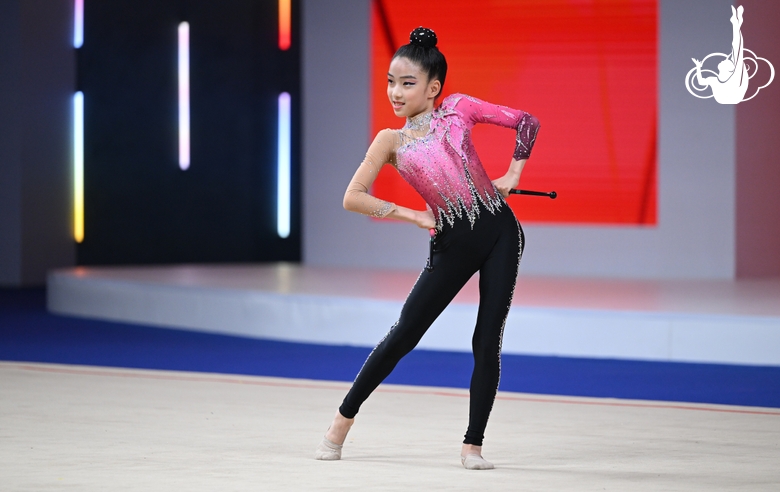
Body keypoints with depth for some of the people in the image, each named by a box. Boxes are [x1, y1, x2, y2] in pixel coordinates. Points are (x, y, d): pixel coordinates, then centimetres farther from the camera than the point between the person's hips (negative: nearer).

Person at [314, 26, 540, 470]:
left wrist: (513, 174, 2)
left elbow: (527, 122, 10)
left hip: (499, 232, 0)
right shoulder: (391, 141, 6)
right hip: (453, 245, 1)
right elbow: (353, 198, 1)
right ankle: (345, 417, 15)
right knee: (404, 334, 0)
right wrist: (411, 216, -4)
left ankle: (474, 444, 5)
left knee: (487, 342, -3)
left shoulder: (458, 109, 5)